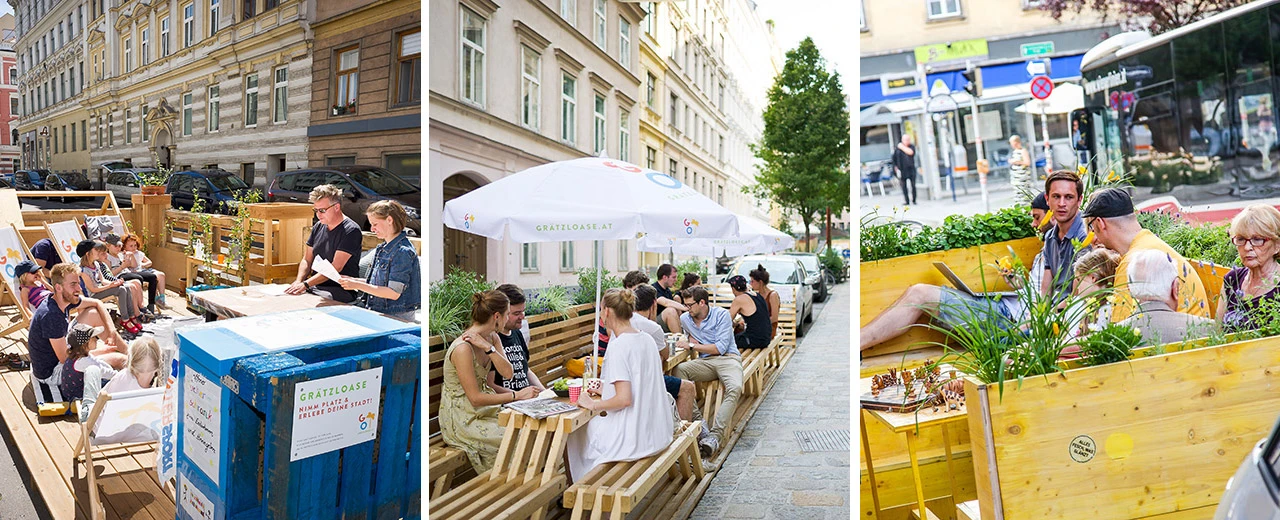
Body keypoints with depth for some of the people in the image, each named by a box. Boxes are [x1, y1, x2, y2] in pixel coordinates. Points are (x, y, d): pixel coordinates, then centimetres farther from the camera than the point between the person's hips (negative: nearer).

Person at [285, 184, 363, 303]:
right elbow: (307, 260, 16)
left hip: (341, 290, -7)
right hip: (315, 286, 7)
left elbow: (336, 268, -18)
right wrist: (298, 281, -4)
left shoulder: (351, 230, -12)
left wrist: (306, 284, -24)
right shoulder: (318, 227, 13)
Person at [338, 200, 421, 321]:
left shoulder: (403, 251, -15)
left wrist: (358, 285, -16)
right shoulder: (382, 248, 15)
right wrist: (353, 280, 10)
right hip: (379, 312, 8)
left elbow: (394, 293, -18)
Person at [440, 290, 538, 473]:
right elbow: (475, 398, -24)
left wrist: (487, 347, -21)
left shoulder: (492, 338, 3)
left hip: (484, 409, 8)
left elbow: (508, 373, -9)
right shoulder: (463, 348, -24)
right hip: (461, 419, -8)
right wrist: (517, 395, -22)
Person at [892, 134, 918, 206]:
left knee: (913, 185, -3)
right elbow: (893, 158, 11)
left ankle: (913, 200, 5)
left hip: (911, 169, 0)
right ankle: (906, 201, 7)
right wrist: (895, 166, 2)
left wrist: (902, 147, -12)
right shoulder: (898, 148, 4)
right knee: (904, 186, 1)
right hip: (902, 169, 0)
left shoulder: (912, 147, 4)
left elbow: (911, 152, -18)